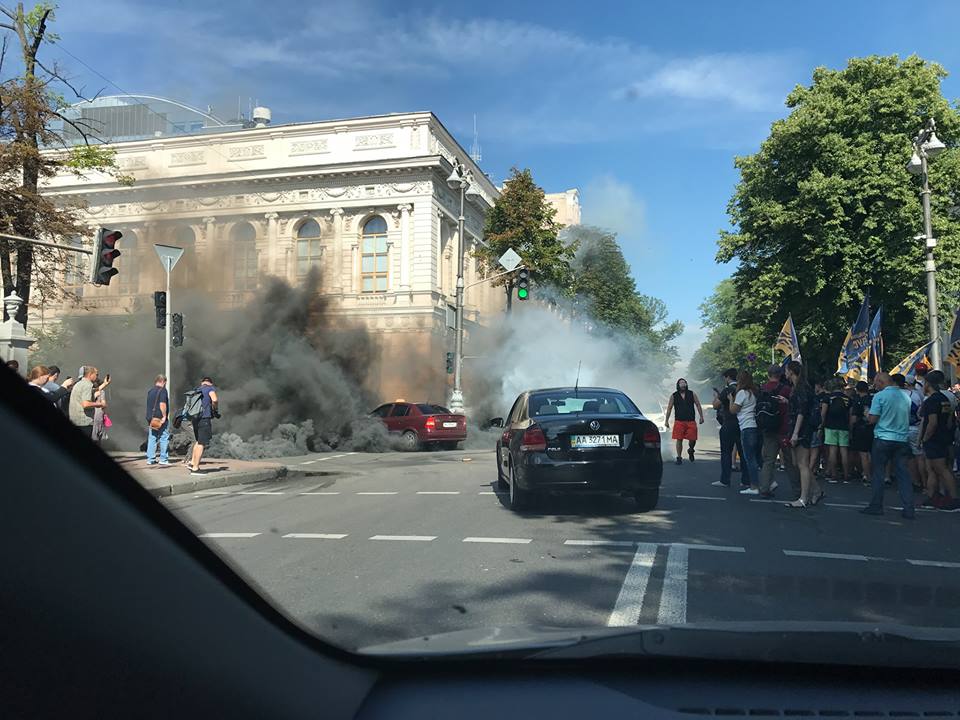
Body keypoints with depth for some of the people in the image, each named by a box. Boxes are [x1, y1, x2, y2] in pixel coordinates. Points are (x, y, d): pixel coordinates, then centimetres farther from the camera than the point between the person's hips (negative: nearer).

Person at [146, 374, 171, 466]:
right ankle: (163, 459, -1)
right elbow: (162, 404, -20)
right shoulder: (162, 390, -10)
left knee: (151, 439, 9)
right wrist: (164, 416, -16)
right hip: (160, 418, -8)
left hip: (151, 419, 8)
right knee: (164, 438, -1)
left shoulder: (150, 391, 16)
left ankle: (150, 459, 9)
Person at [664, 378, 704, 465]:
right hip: (679, 421, 0)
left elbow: (698, 405, 9)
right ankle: (679, 457, 9)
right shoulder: (674, 396, 5)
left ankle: (690, 450, 30)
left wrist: (701, 417, 1)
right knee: (679, 440, -2)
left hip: (691, 421, 1)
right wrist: (666, 420, 3)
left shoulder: (692, 394, 7)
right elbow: (669, 408, 7)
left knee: (692, 440, -2)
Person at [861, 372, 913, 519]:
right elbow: (908, 417, 17)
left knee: (878, 473, 5)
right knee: (903, 474, 6)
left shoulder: (880, 396, -10)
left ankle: (876, 506, 9)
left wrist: (867, 416, 9)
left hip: (884, 439, -5)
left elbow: (873, 419, -11)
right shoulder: (905, 396, 7)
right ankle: (908, 509, 5)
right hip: (902, 439, 5)